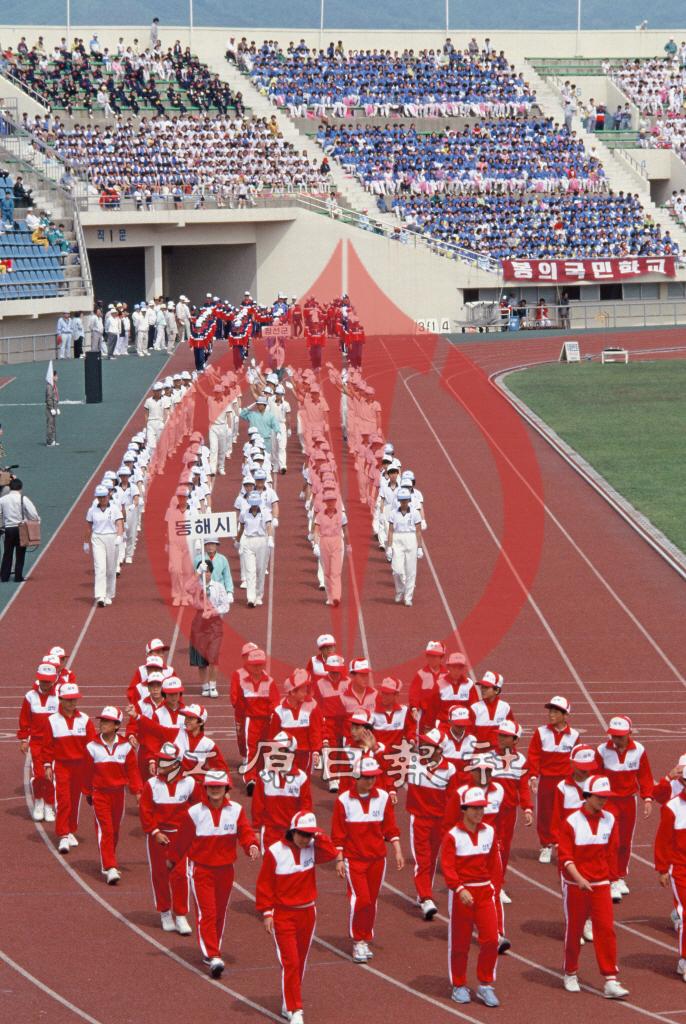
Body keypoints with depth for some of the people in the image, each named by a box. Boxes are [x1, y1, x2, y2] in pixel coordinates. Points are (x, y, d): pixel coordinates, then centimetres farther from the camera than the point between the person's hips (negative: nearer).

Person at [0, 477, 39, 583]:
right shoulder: (23, 499, -9)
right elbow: (33, 514, -12)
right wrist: (37, 521, 6)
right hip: (20, 529, -2)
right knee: (20, 554, 6)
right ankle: (18, 576, 6)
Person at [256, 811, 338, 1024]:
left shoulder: (312, 849, 0)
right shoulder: (275, 851, -11)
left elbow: (331, 854, -19)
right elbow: (264, 884, -7)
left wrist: (318, 836, -18)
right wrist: (266, 912, -9)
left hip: (307, 913, 5)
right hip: (282, 915, -5)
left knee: (300, 962, 14)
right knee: (290, 962, -9)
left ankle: (290, 1004, 28)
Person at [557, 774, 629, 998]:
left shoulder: (610, 820, 2)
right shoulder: (571, 822, -11)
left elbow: (611, 852, 11)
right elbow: (565, 856, -15)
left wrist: (609, 877, 11)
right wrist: (579, 879, -28)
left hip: (600, 885, 3)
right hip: (575, 885, -3)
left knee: (606, 929, -7)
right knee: (574, 930, 9)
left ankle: (610, 982, -9)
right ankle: (570, 975, 29)